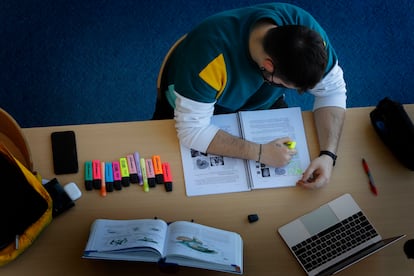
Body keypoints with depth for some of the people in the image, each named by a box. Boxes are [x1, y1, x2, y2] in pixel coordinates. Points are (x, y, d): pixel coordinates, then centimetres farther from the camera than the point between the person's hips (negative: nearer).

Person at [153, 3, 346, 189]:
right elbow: (191, 129, -38)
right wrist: (261, 153, -41)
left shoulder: (306, 29, -30)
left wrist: (328, 154, -34)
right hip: (190, 106, -3)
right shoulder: (211, 54, -43)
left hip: (260, 103, 3)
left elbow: (332, 91, -19)